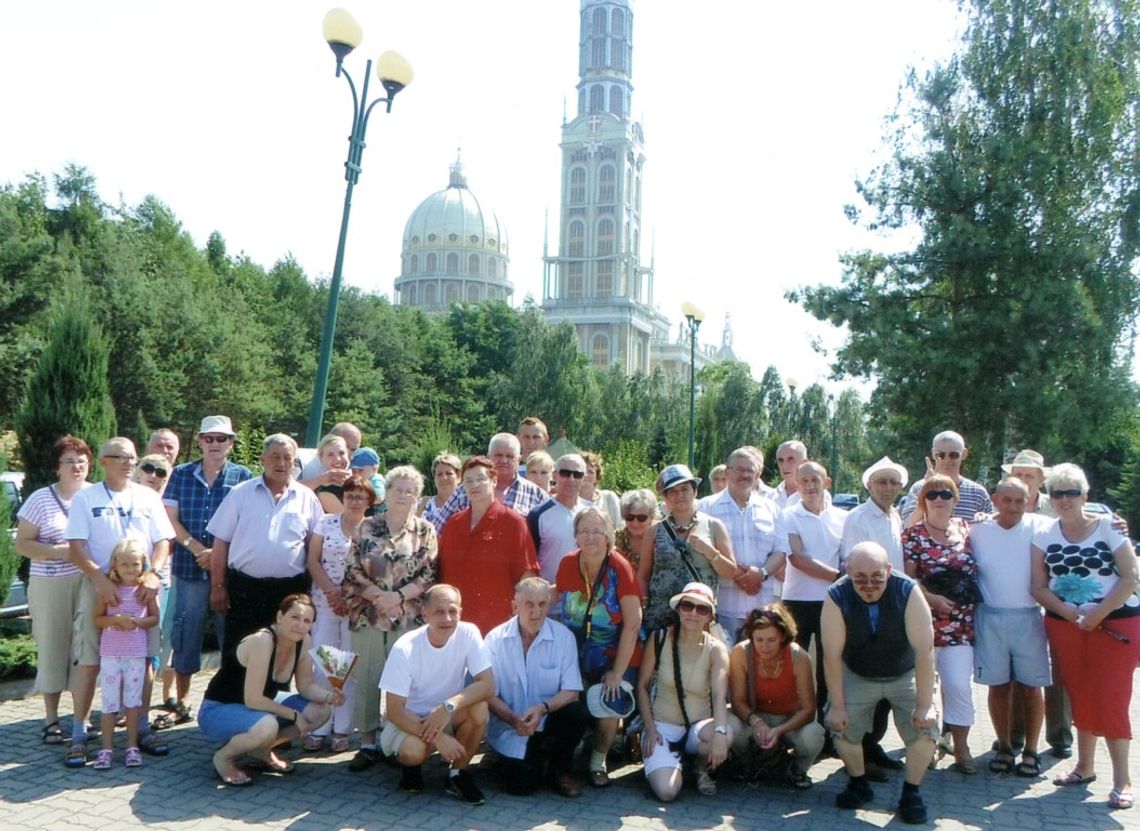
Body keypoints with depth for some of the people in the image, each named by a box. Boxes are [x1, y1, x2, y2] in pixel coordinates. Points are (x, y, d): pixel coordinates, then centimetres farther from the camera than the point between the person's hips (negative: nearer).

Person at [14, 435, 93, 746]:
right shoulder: (40, 499, -2)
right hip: (50, 586, -2)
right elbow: (22, 544, -2)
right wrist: (56, 552, -17)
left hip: (88, 583, 2)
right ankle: (51, 719, 16)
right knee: (52, 648, 5)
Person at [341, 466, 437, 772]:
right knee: (366, 678, 3)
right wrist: (377, 595, -11)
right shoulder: (367, 527, 6)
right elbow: (353, 571, 2)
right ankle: (368, 743, 14)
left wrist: (398, 596, -13)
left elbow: (429, 574, -2)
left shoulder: (425, 530, 4)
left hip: (409, 618, -1)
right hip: (367, 616, 1)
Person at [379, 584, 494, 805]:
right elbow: (394, 711, -21)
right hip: (410, 719, -2)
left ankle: (458, 774, -5)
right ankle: (411, 764, 6)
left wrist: (449, 706, -36)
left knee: (479, 707, -29)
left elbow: (488, 685, -21)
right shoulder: (405, 648, -23)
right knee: (413, 750, -34)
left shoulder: (468, 633, -17)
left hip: (448, 716, 2)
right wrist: (437, 738, -30)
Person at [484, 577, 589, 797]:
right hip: (510, 726, -1)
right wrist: (513, 719, -24)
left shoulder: (563, 636, -7)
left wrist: (543, 707, -29)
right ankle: (511, 759, 18)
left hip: (550, 721, 1)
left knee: (578, 713, -28)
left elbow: (571, 691, -11)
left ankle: (560, 769, 1)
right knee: (523, 783, -20)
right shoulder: (495, 639, -8)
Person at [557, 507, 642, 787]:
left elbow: (633, 623, -16)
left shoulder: (619, 567, -18)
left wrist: (618, 672, -15)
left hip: (615, 656, -3)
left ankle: (598, 761, 11)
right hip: (577, 655, 3)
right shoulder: (567, 564, -6)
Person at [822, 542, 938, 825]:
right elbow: (832, 654, -21)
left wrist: (925, 705, -26)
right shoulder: (837, 597, -25)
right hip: (857, 676, 1)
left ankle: (911, 793, 7)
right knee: (840, 725, -10)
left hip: (905, 675, -1)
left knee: (925, 726, -17)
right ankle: (858, 785, 18)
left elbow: (924, 649, -26)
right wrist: (837, 705, -19)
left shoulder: (908, 592, -28)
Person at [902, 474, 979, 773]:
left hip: (961, 623, 2)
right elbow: (908, 576, -5)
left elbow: (977, 568, 19)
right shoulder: (914, 534, -1)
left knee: (959, 685, -4)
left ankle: (961, 748, 9)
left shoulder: (966, 529, 10)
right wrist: (932, 598, -14)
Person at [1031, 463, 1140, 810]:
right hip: (1064, 626, 3)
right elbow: (1039, 587, 2)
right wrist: (1069, 611, -14)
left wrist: (1098, 613, -17)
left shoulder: (1107, 527, -5)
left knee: (1110, 699, -5)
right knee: (1080, 696, 10)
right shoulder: (1044, 535, 4)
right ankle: (1084, 767, 24)